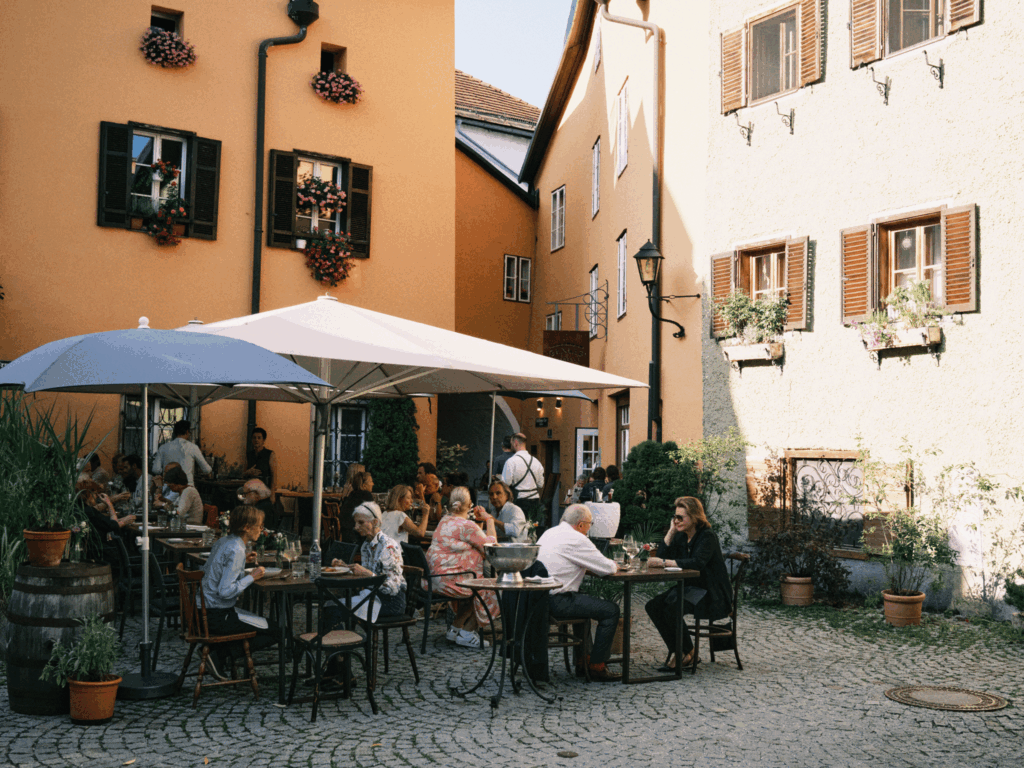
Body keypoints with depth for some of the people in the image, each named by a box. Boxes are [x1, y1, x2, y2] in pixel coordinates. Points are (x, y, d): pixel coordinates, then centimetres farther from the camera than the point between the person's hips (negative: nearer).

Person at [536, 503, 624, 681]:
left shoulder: (550, 533, 15)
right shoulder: (577, 540, -13)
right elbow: (608, 568, -11)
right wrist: (613, 564, 14)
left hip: (539, 597, 10)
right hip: (557, 601, -10)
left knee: (585, 602, 33)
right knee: (611, 610, -3)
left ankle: (581, 660, 34)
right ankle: (596, 666, 4)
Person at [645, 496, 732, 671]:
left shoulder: (707, 537, -14)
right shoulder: (681, 536, 10)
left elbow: (697, 563, -30)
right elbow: (662, 555, 0)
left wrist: (665, 562, -35)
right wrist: (671, 531, -5)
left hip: (711, 594, -8)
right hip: (689, 588, 8)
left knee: (671, 607, -30)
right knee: (653, 606, -13)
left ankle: (688, 653, -8)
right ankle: (676, 652, -6)